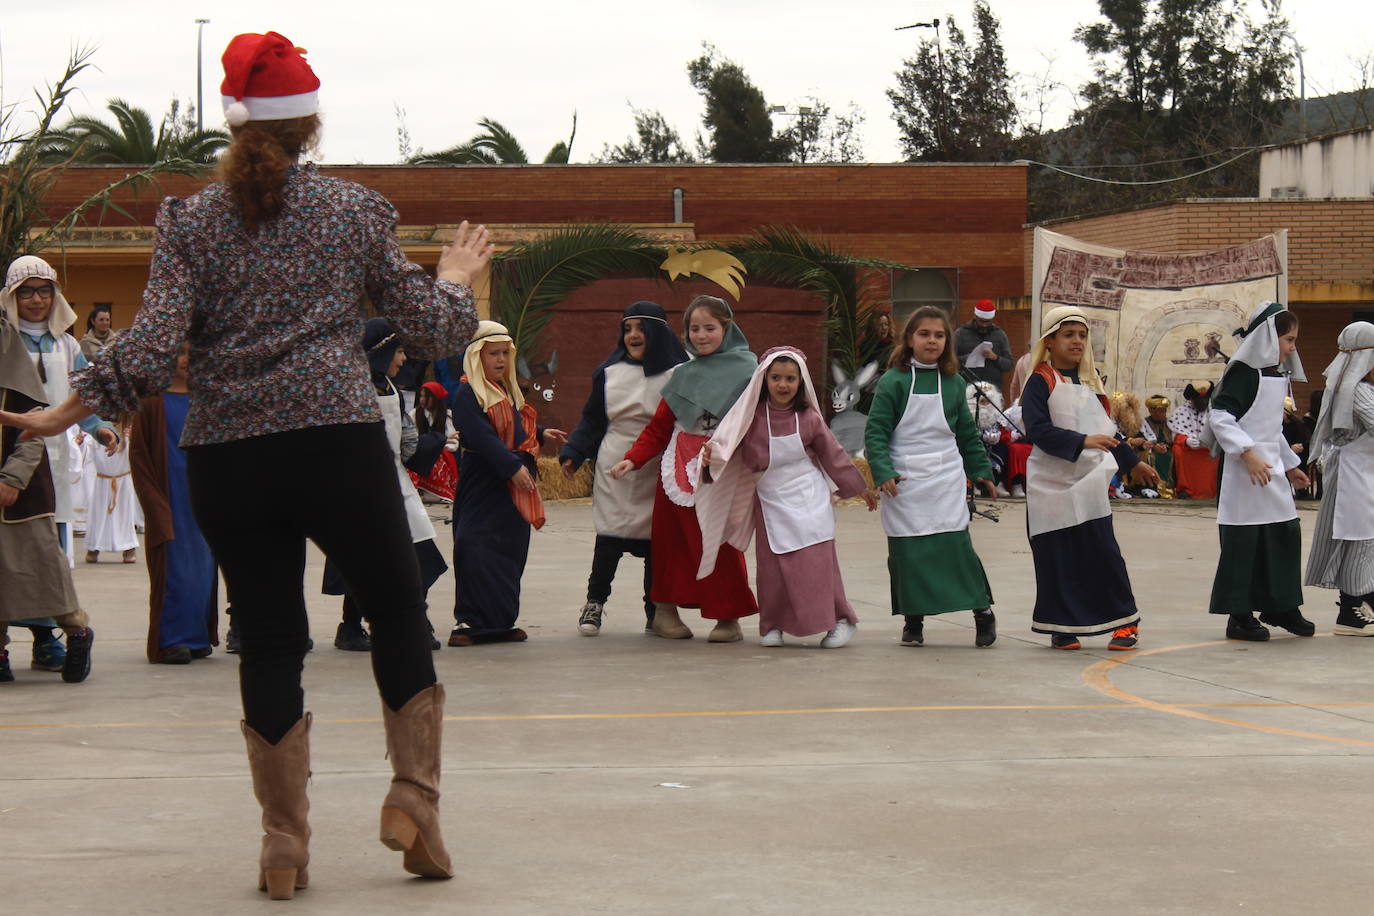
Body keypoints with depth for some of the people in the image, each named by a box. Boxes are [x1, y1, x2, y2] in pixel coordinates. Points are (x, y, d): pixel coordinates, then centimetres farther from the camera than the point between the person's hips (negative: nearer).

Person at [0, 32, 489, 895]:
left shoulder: (190, 220, 4)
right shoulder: (356, 210, 4)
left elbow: (152, 348, -5)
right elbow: (431, 326, 7)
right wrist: (457, 280, 28)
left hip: (226, 459, 1)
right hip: (338, 442, -1)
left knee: (268, 641, 8)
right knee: (397, 611, 15)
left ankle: (284, 843, 10)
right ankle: (414, 796, 8)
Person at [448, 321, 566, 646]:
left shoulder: (508, 391, 17)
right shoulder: (467, 395, -11)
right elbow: (482, 437, -21)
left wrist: (542, 434, 12)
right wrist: (513, 467, -26)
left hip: (515, 486, 9)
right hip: (483, 486, -9)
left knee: (510, 551, 9)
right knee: (478, 551, -11)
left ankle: (499, 622, 15)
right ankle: (468, 622, -9)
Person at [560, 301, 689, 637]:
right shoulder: (609, 373, 9)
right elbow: (591, 421, 14)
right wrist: (572, 454, 2)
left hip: (658, 473, -1)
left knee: (657, 541, 2)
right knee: (609, 538, -2)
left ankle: (655, 612, 12)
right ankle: (594, 602, 13)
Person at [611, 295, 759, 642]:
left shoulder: (746, 372, 1)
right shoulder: (683, 375, 14)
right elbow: (659, 427, 12)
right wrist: (633, 458, 0)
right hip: (679, 469, 4)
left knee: (722, 545, -5)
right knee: (673, 540, 4)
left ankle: (728, 618, 4)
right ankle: (664, 609, 13)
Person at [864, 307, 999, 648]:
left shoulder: (953, 383, 8)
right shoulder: (893, 381, -2)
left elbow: (968, 433, 18)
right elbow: (876, 431, -6)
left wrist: (981, 471, 17)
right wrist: (882, 472, -17)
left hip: (946, 479, 1)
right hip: (902, 482, -1)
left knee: (956, 545, -5)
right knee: (905, 552, 0)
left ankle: (983, 610, 10)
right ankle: (913, 620, 14)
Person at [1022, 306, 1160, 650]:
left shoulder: (1089, 381, 14)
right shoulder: (1041, 382, -5)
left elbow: (1105, 429, 26)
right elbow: (1037, 430, -18)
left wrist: (1133, 462, 31)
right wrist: (1081, 442, -28)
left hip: (1089, 482, 4)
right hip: (1052, 485, -4)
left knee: (1102, 551, -2)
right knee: (1057, 556, 0)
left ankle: (1125, 622, 5)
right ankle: (1062, 626, 12)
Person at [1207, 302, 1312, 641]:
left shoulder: (1278, 374, 15)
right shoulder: (1244, 372, -13)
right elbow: (1219, 416, -20)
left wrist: (1290, 465, 27)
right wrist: (1248, 453, -27)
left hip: (1272, 469, 9)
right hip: (1246, 473, -9)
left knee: (1286, 533, 11)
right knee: (1244, 542, -4)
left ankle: (1279, 607, 22)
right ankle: (1239, 616, 3)